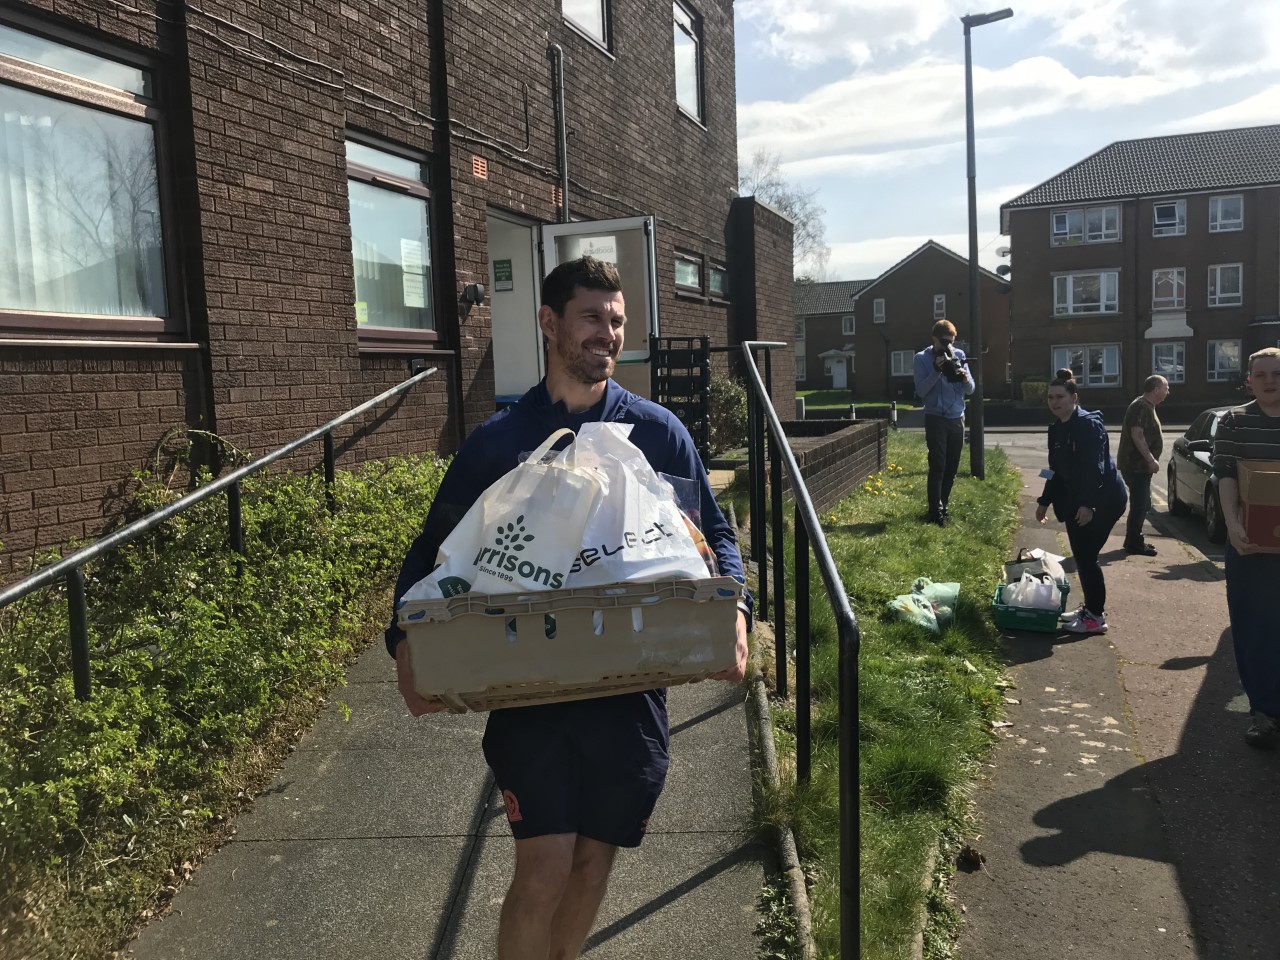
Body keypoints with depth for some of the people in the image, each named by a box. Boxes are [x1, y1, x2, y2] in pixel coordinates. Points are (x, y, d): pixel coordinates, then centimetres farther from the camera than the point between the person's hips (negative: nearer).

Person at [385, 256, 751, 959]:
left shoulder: (658, 432, 2)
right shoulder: (497, 441, 0)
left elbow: (715, 535, 6)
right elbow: (435, 547, 3)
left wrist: (734, 611, -13)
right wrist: (407, 640, -13)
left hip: (631, 683, 2)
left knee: (596, 854, 14)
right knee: (543, 865, -6)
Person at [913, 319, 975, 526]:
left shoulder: (959, 355, 7)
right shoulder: (922, 358, -4)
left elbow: (970, 390, 5)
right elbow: (921, 391, -12)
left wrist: (964, 378, -17)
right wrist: (936, 371, -22)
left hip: (957, 418, 4)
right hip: (936, 419, -4)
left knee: (951, 468, 9)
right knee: (937, 467, -9)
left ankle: (942, 507, 20)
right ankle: (936, 513, -6)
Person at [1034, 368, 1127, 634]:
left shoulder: (1089, 424, -18)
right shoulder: (1056, 428, 8)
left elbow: (1096, 467, -25)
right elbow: (1056, 469, 16)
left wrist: (1088, 504, -32)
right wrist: (1045, 501, 16)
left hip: (1104, 499, -8)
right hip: (1076, 500, 8)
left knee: (1086, 555, -7)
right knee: (1080, 556, 12)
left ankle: (1096, 616, 3)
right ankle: (1090, 607, 26)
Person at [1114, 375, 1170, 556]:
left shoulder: (1147, 406, 17)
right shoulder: (1141, 407, -16)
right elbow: (1137, 435, -25)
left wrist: (1151, 460, 22)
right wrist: (1151, 460, -24)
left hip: (1140, 465, 11)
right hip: (1136, 465, -11)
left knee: (1141, 504, 15)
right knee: (1140, 504, -7)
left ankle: (1134, 540, 23)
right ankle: (1133, 543, -2)